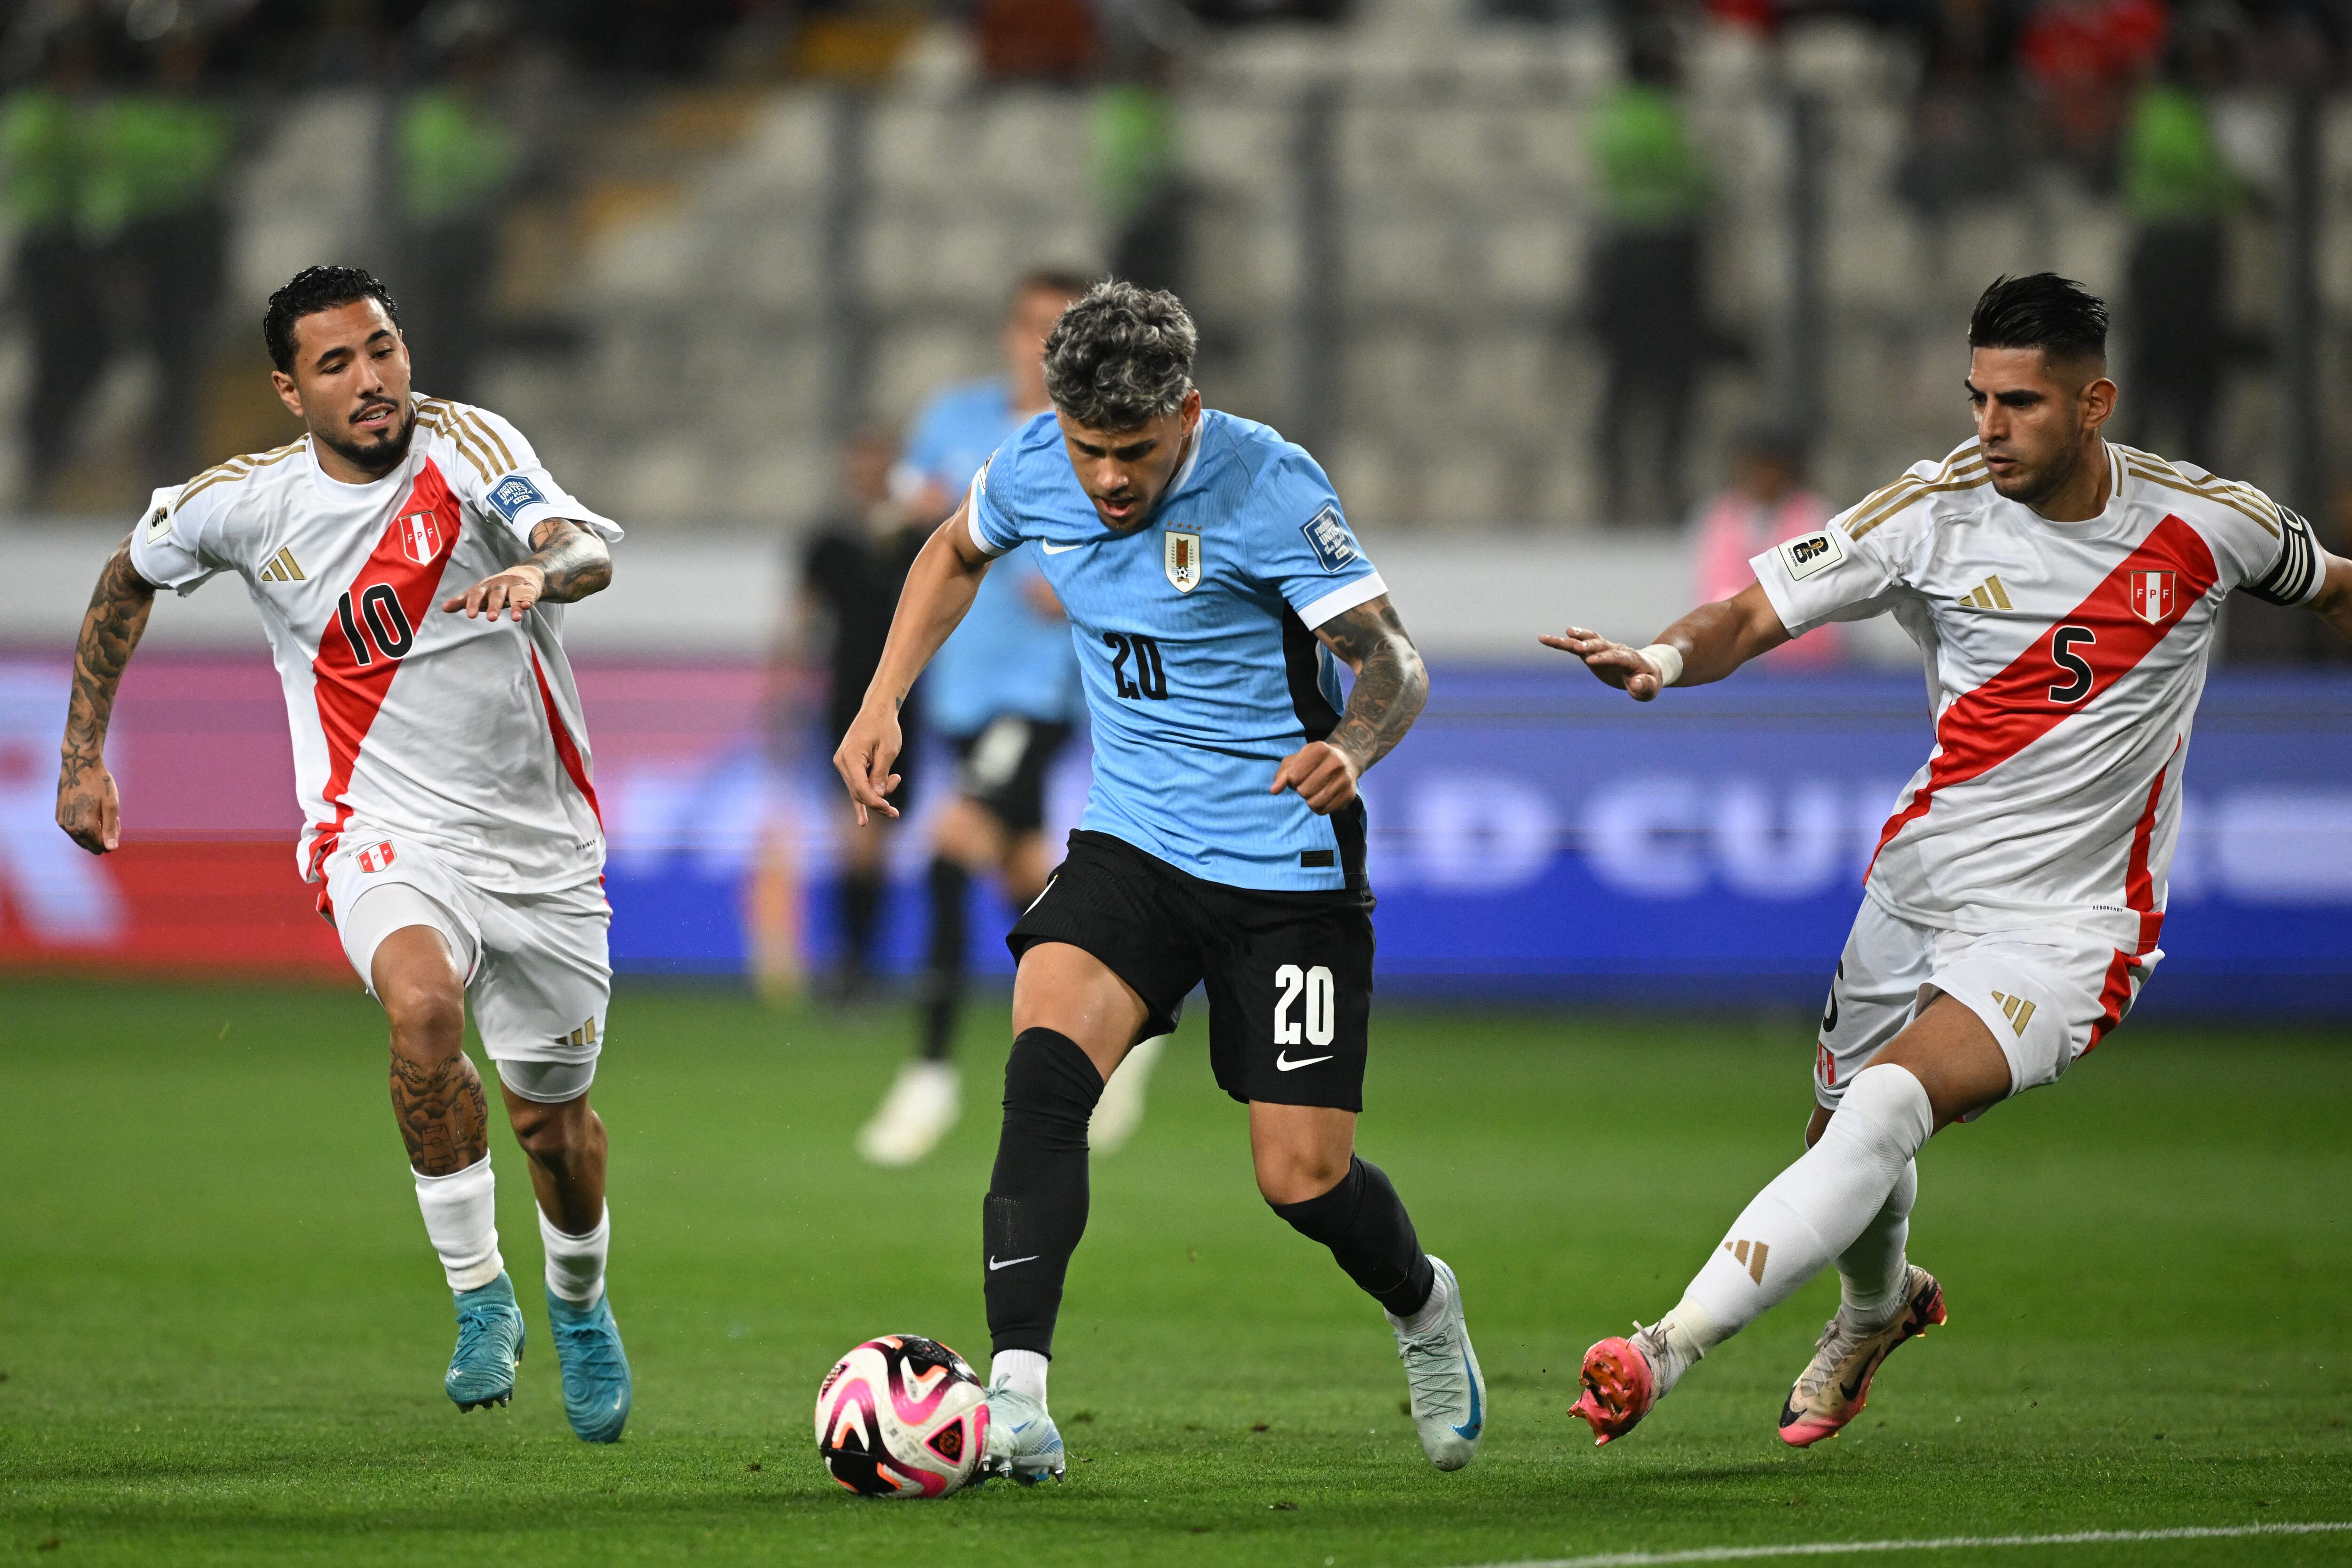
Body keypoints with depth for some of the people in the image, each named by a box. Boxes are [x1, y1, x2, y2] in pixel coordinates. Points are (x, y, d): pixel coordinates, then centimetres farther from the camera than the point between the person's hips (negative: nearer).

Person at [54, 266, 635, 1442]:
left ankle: (578, 1305, 44)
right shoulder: (247, 504, -5)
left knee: (552, 1113, 11)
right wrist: (82, 756, 15)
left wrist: (543, 569, -54)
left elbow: (589, 550, -30)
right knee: (423, 1003, -33)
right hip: (386, 829, -1)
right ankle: (479, 1299, -17)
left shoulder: (467, 447, -13)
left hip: (538, 835, 1)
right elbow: (129, 580, 15)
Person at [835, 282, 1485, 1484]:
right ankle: (1016, 1401, -30)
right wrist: (882, 703, 9)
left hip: (1287, 865, -4)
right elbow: (956, 553, 19)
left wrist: (1353, 748, -42)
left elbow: (1391, 663, -20)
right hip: (1131, 837, 4)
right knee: (1044, 1069, -24)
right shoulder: (1036, 469, -5)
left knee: (1303, 1181, -2)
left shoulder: (1267, 487, -19)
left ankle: (1422, 1307, 34)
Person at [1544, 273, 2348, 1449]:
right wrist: (1663, 658, -29)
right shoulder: (1937, 512, -7)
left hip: (2063, 932, -4)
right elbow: (1756, 613, -9)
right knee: (1841, 1138, 16)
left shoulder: (2207, 523, -6)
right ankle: (1878, 1308, 53)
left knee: (1884, 1112, -26)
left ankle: (1668, 1351, -31)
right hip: (1913, 896, 4)